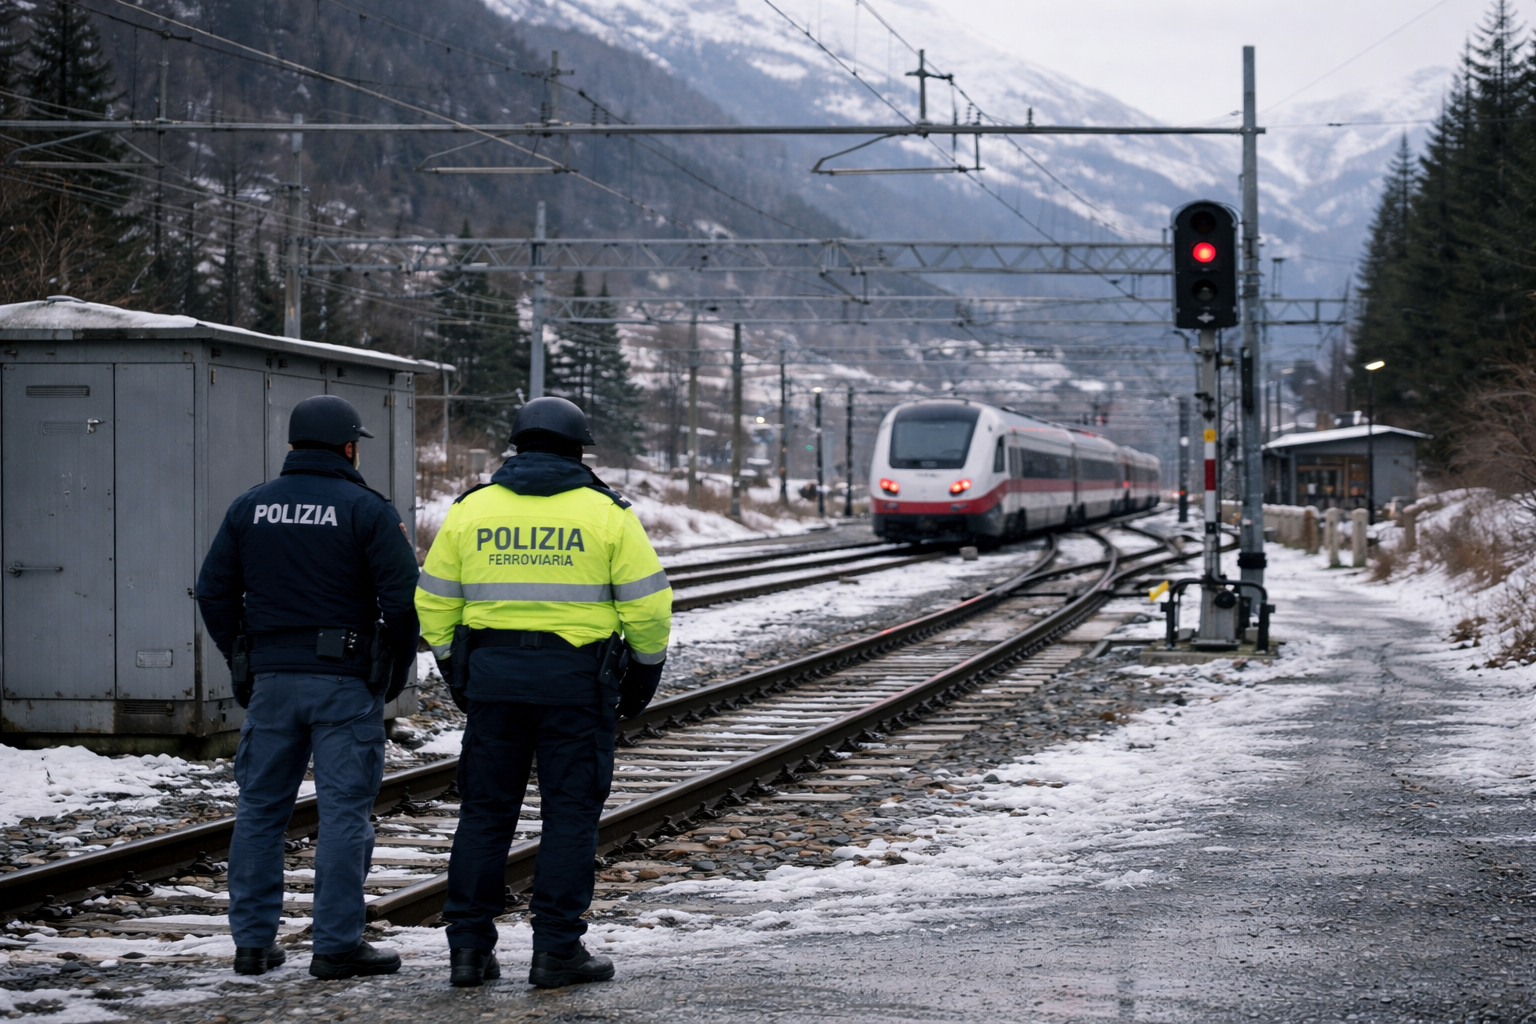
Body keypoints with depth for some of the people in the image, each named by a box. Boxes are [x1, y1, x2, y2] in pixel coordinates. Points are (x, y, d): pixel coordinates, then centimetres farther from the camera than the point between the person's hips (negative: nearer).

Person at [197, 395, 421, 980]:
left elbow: (214, 592, 8)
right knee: (344, 811, 0)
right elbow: (404, 597, -10)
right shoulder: (365, 510, -6)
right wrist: (395, 674, 3)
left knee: (260, 808, 12)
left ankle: (253, 941, 13)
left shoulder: (250, 508, 7)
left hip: (270, 678, 4)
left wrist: (242, 659, 16)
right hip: (345, 684, -4)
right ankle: (337, 945, -1)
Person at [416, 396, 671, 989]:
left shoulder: (471, 510, 6)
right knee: (570, 814, 3)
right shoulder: (606, 513, -2)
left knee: (485, 812, 9)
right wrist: (645, 672, 8)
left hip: (492, 676, 3)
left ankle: (469, 947, 8)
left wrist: (455, 672, 17)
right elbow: (647, 602, -4)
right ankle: (556, 951, 2)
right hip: (576, 682, -2)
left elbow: (434, 602, 8)